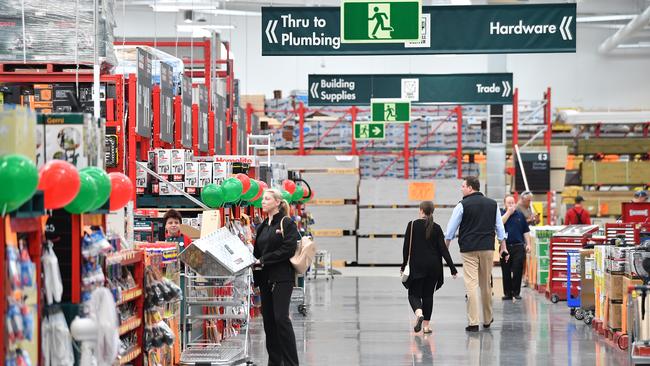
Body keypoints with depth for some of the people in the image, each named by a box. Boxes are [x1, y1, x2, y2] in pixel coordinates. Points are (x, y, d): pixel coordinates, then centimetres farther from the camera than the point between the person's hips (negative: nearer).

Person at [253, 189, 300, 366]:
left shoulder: (287, 224, -4)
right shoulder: (262, 227, 17)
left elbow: (288, 249, -14)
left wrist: (263, 260, -15)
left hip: (282, 278, -7)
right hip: (265, 278, 7)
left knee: (281, 318, -12)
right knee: (268, 319, 6)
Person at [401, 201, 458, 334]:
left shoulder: (412, 225, -4)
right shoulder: (436, 228, 1)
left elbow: (407, 246, -4)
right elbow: (443, 249, -2)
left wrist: (404, 265, 6)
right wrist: (452, 267, 1)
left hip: (417, 266, -2)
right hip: (433, 266, 2)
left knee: (414, 293, 4)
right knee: (428, 294, 12)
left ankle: (419, 314, -25)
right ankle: (426, 325, 9)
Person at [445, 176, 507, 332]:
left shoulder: (463, 205, -5)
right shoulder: (492, 204, 8)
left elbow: (451, 230, 1)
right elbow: (500, 227, 14)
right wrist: (503, 247, 21)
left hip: (469, 249, -4)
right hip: (487, 248, 4)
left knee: (471, 284, -5)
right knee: (486, 284, 15)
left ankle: (473, 322, -10)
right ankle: (487, 319, 26)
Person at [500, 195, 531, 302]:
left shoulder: (520, 215, 11)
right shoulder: (501, 214, 7)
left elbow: (526, 231, 13)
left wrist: (528, 244, 5)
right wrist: (508, 212, -11)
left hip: (518, 246, 1)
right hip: (505, 246, -1)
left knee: (517, 271, -4)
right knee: (506, 272, 2)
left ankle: (516, 293, 3)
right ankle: (507, 293, 8)